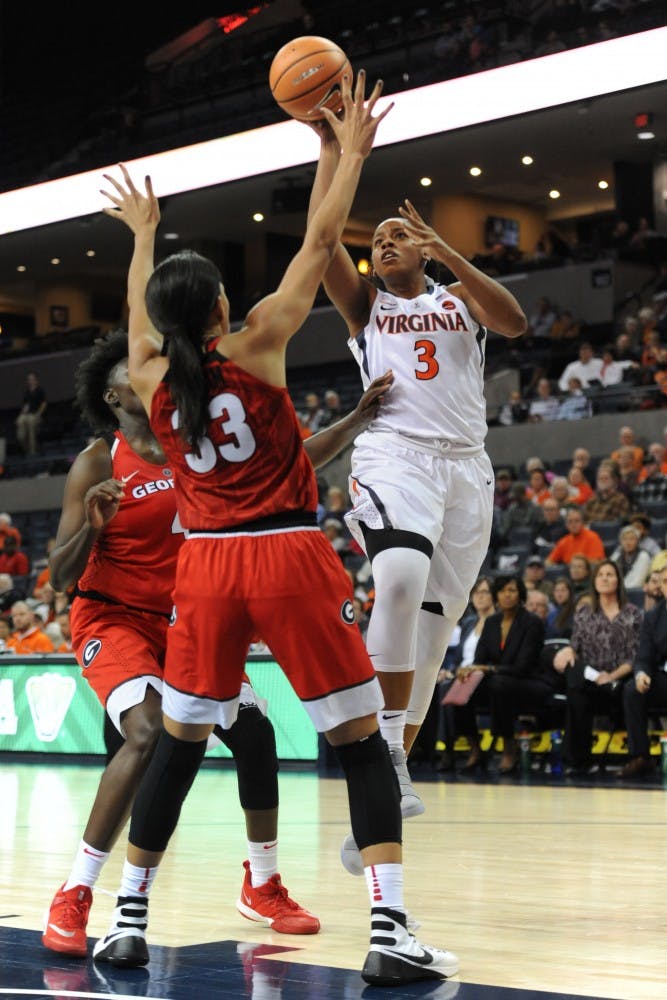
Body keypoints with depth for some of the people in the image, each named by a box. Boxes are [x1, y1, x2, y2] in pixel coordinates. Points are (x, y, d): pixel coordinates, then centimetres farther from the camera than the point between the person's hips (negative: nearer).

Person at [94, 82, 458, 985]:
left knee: (178, 744, 16)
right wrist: (351, 151, 13)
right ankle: (391, 932, -9)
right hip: (289, 556, -4)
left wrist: (142, 233, 43)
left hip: (206, 567, 4)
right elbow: (320, 243, 1)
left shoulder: (148, 378, 4)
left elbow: (141, 310, 26)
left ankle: (129, 918, 18)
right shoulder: (256, 344, -6)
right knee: (361, 739, 1)